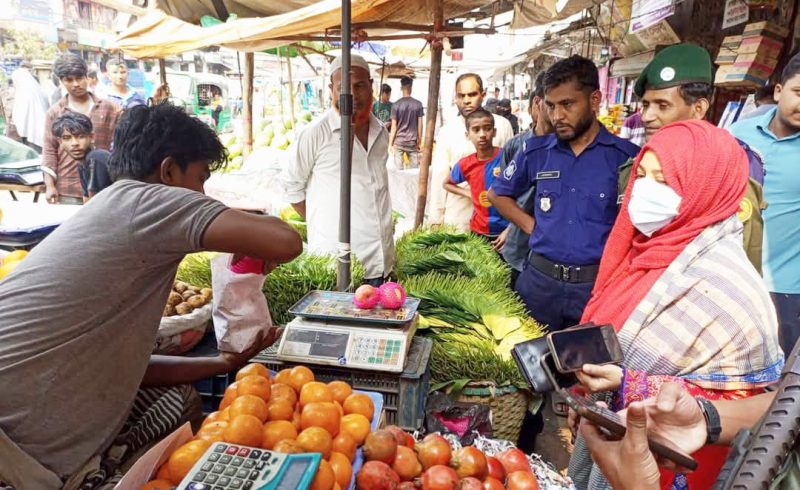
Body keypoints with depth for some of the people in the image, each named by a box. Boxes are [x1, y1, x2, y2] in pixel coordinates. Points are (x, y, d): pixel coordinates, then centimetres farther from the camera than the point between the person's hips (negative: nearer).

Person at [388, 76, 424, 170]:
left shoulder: (396, 105, -5)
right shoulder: (418, 104, -2)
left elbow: (394, 127, -5)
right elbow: (420, 125, 1)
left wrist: (390, 144, 1)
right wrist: (420, 141, 11)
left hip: (398, 142, -1)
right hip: (412, 142, 1)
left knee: (398, 169, 2)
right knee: (414, 169, 6)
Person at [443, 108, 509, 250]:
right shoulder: (465, 165, -3)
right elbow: (446, 184, 18)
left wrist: (509, 230, -11)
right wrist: (469, 194, 2)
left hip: (505, 231, -2)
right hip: (478, 232, 2)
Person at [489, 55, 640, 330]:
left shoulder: (626, 156, -6)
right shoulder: (536, 152, 2)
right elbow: (498, 194, 15)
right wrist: (531, 226, 3)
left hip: (597, 285, -2)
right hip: (539, 279, 3)